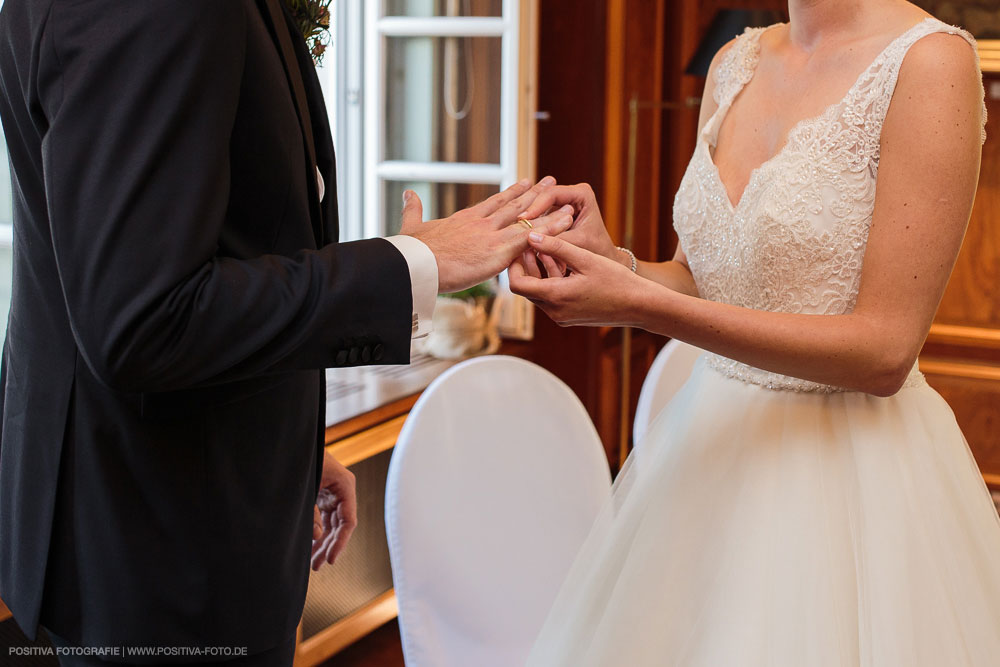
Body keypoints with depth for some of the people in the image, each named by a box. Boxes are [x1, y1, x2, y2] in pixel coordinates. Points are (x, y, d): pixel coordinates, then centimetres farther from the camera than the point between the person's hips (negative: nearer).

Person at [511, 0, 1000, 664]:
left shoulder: (931, 61, -16)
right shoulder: (735, 63, 5)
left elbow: (884, 352, -20)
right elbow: (698, 280, 10)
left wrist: (641, 305, -24)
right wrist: (609, 261, -12)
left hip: (849, 471, -6)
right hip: (713, 439, 6)